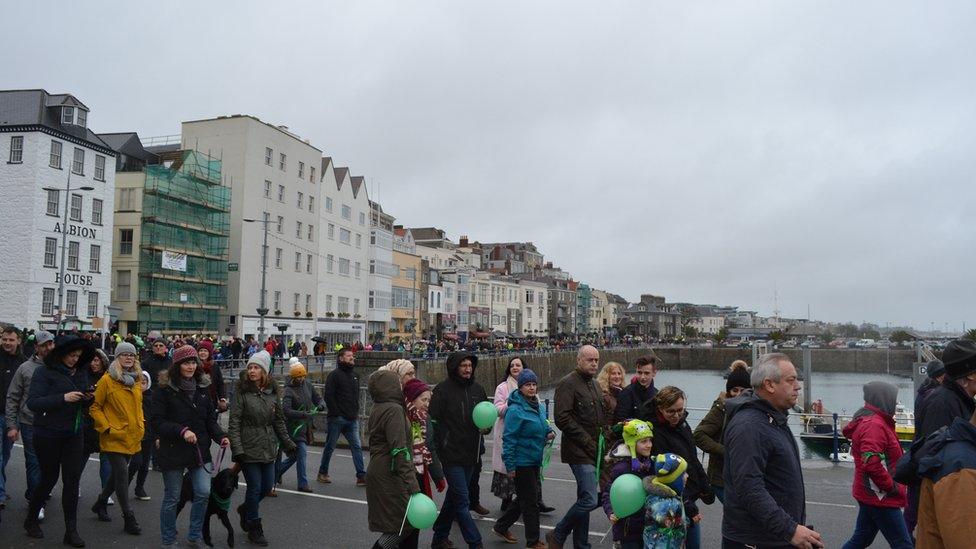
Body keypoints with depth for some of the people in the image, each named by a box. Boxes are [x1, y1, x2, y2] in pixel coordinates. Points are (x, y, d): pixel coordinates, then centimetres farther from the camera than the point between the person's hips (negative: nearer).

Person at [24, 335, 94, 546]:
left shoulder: (81, 373, 6)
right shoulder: (44, 372, -10)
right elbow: (32, 402, -18)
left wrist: (87, 398, -6)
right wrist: (63, 398, -26)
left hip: (74, 434, 4)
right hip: (48, 435, -4)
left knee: (72, 480, 1)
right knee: (49, 478, 9)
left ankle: (71, 531, 8)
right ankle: (31, 519, 35)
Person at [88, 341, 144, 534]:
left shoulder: (136, 379, 10)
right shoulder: (107, 380, -9)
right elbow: (95, 407, -6)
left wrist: (141, 424, 12)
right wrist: (107, 428, -12)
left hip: (133, 437, 6)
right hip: (114, 438, -6)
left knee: (118, 474, 17)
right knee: (122, 475, -5)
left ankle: (101, 503, 39)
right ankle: (129, 519, 3)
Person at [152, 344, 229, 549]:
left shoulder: (203, 387, 6)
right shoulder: (164, 389, -10)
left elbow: (210, 418, 11)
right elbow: (156, 421, -14)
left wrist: (220, 437, -5)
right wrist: (182, 431, -26)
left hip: (199, 450, 4)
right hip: (173, 451, -4)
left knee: (204, 493, 0)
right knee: (172, 498, 8)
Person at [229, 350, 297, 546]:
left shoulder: (273, 392, 5)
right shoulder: (242, 391, -8)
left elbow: (279, 421, 12)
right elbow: (234, 422, -11)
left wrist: (288, 444, 12)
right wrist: (237, 449, -17)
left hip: (268, 448, 5)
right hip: (249, 448, -5)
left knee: (267, 486, 9)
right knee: (255, 487, 1)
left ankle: (245, 510, 38)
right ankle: (254, 528, 19)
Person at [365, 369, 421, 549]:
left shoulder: (377, 409, 13)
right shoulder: (394, 410, -17)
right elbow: (399, 450, -23)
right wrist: (411, 483, -25)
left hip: (377, 472, 10)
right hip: (390, 477, -10)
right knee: (405, 523, -2)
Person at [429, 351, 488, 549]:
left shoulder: (477, 389, 8)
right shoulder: (443, 389, -9)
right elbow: (434, 421, -11)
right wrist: (441, 446, -17)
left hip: (470, 454, 6)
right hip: (451, 454, -6)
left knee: (454, 497, 16)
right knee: (462, 501, -5)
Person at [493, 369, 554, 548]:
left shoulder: (538, 407, 6)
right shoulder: (515, 410, -18)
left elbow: (543, 425, 22)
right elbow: (509, 439, -18)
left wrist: (549, 432, -1)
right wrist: (510, 466, -18)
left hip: (534, 460, 8)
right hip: (522, 463, -8)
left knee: (524, 499, 18)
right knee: (530, 502, 1)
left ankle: (501, 527, 34)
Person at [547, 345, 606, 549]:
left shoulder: (594, 384, 16)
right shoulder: (568, 383, -12)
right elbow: (562, 419, -19)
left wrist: (603, 438, 8)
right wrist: (587, 442, -17)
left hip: (593, 451, 9)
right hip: (579, 452, -9)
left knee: (584, 499, 15)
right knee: (589, 500, -13)